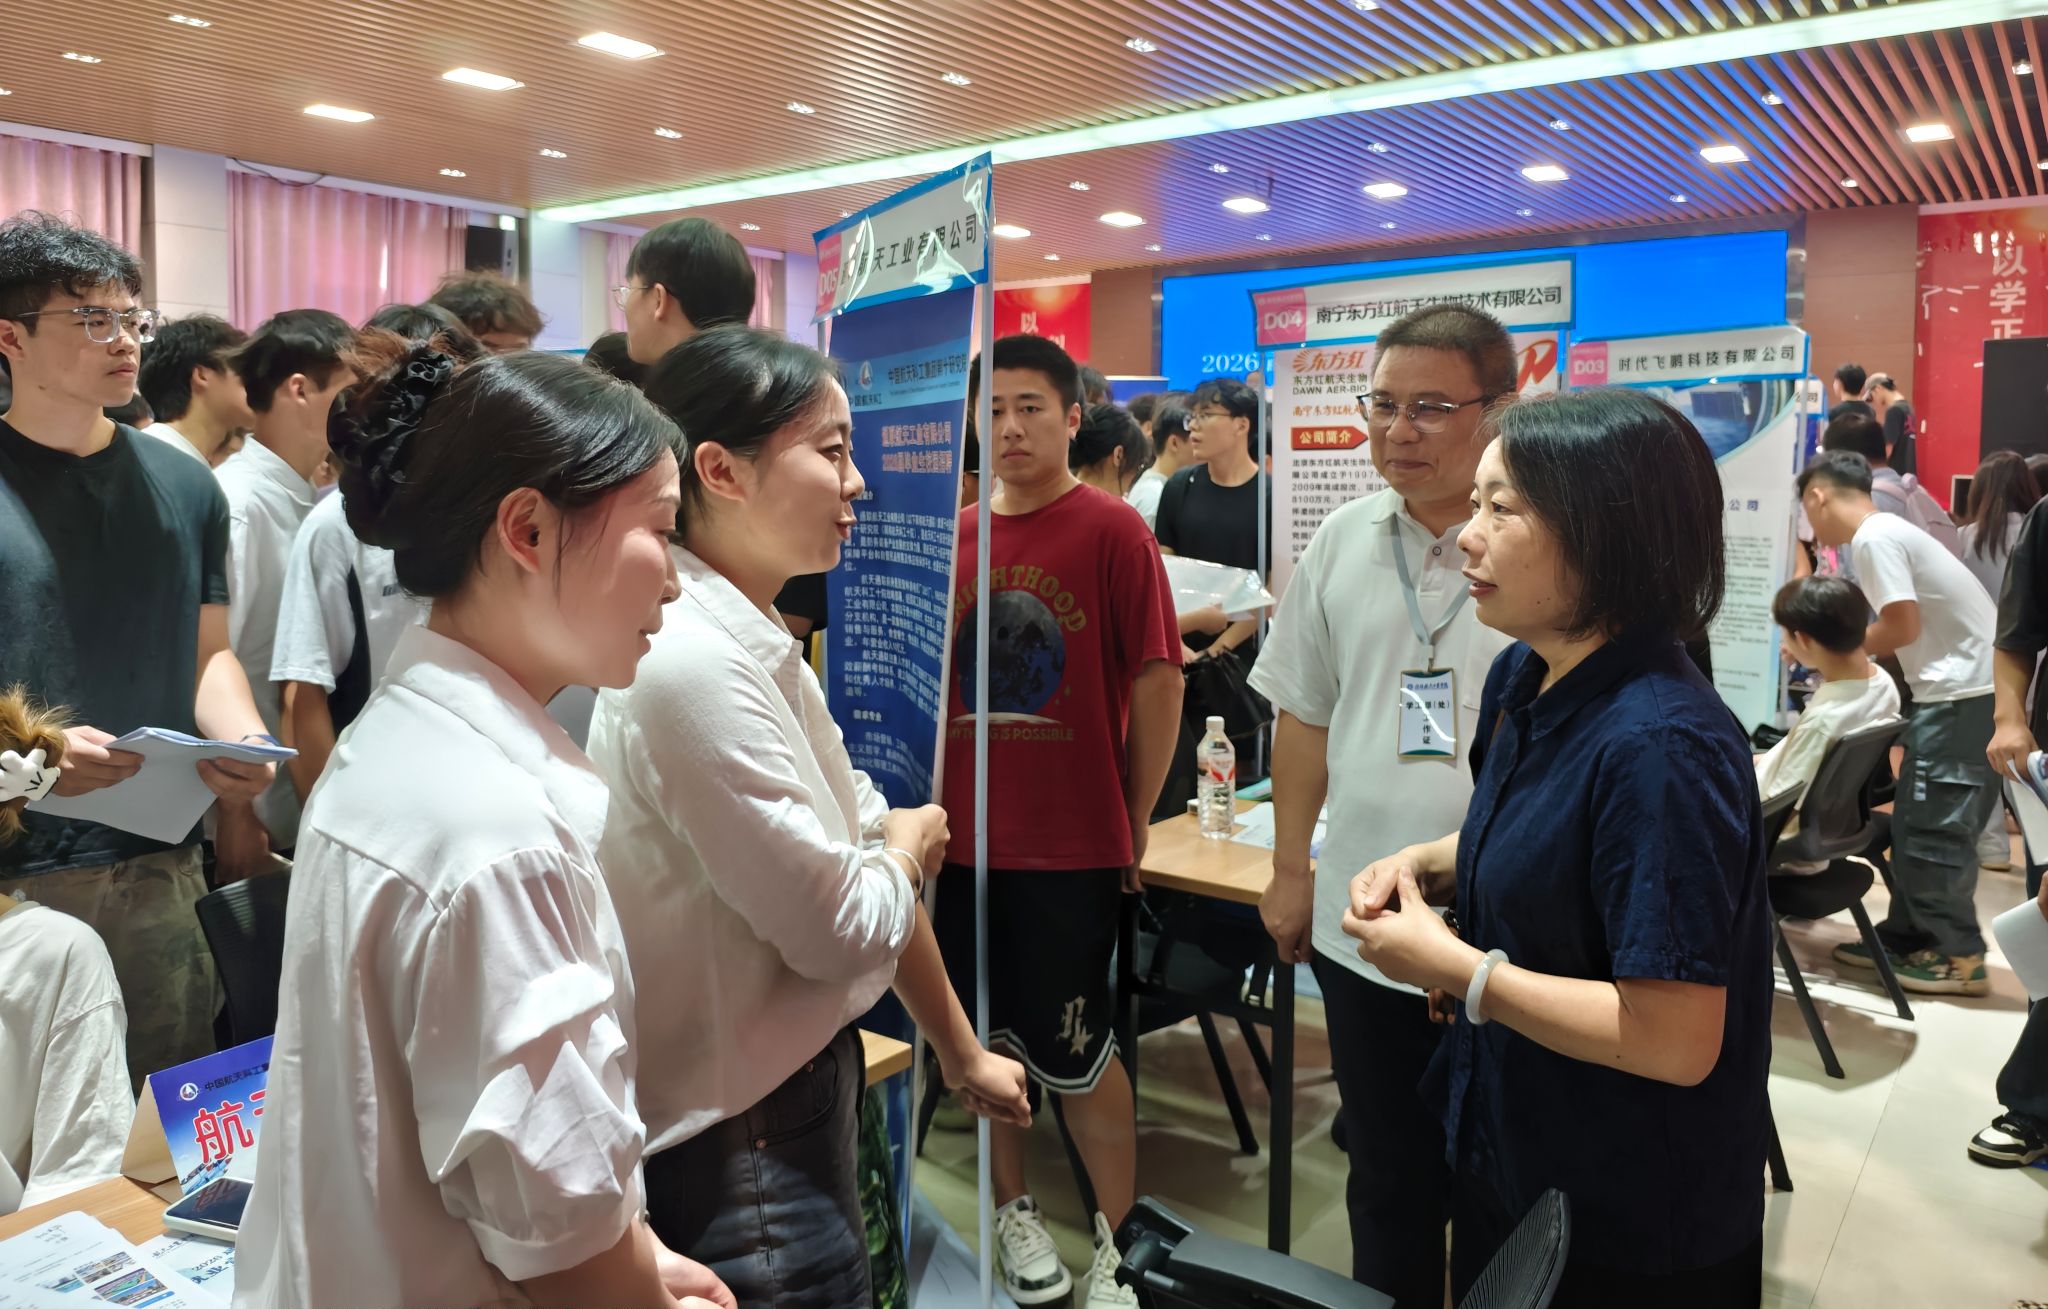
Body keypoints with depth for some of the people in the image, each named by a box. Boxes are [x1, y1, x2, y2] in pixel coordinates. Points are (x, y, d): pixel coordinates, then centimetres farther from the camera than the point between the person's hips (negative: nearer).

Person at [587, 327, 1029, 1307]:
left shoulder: (756, 645, 5)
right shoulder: (693, 666, -26)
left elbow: (871, 851, 8)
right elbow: (844, 927, -22)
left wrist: (961, 1052, 14)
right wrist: (907, 842, 0)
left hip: (791, 1087, 9)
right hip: (739, 1144, -9)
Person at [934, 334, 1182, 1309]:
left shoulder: (1111, 531, -8)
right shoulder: (954, 536, 5)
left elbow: (1156, 679, -8)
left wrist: (1135, 822, -4)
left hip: (1070, 845, -4)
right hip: (963, 837, 5)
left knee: (1076, 1054, 6)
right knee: (983, 1039, 16)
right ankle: (1013, 1212, 36)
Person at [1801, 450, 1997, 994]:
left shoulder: (1873, 538, -15)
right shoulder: (1884, 531, 15)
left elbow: (1903, 627, -18)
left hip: (1965, 692, -10)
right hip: (1962, 687, 10)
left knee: (1933, 828, -4)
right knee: (1915, 823, 13)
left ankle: (1960, 958, 5)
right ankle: (1907, 937, 21)